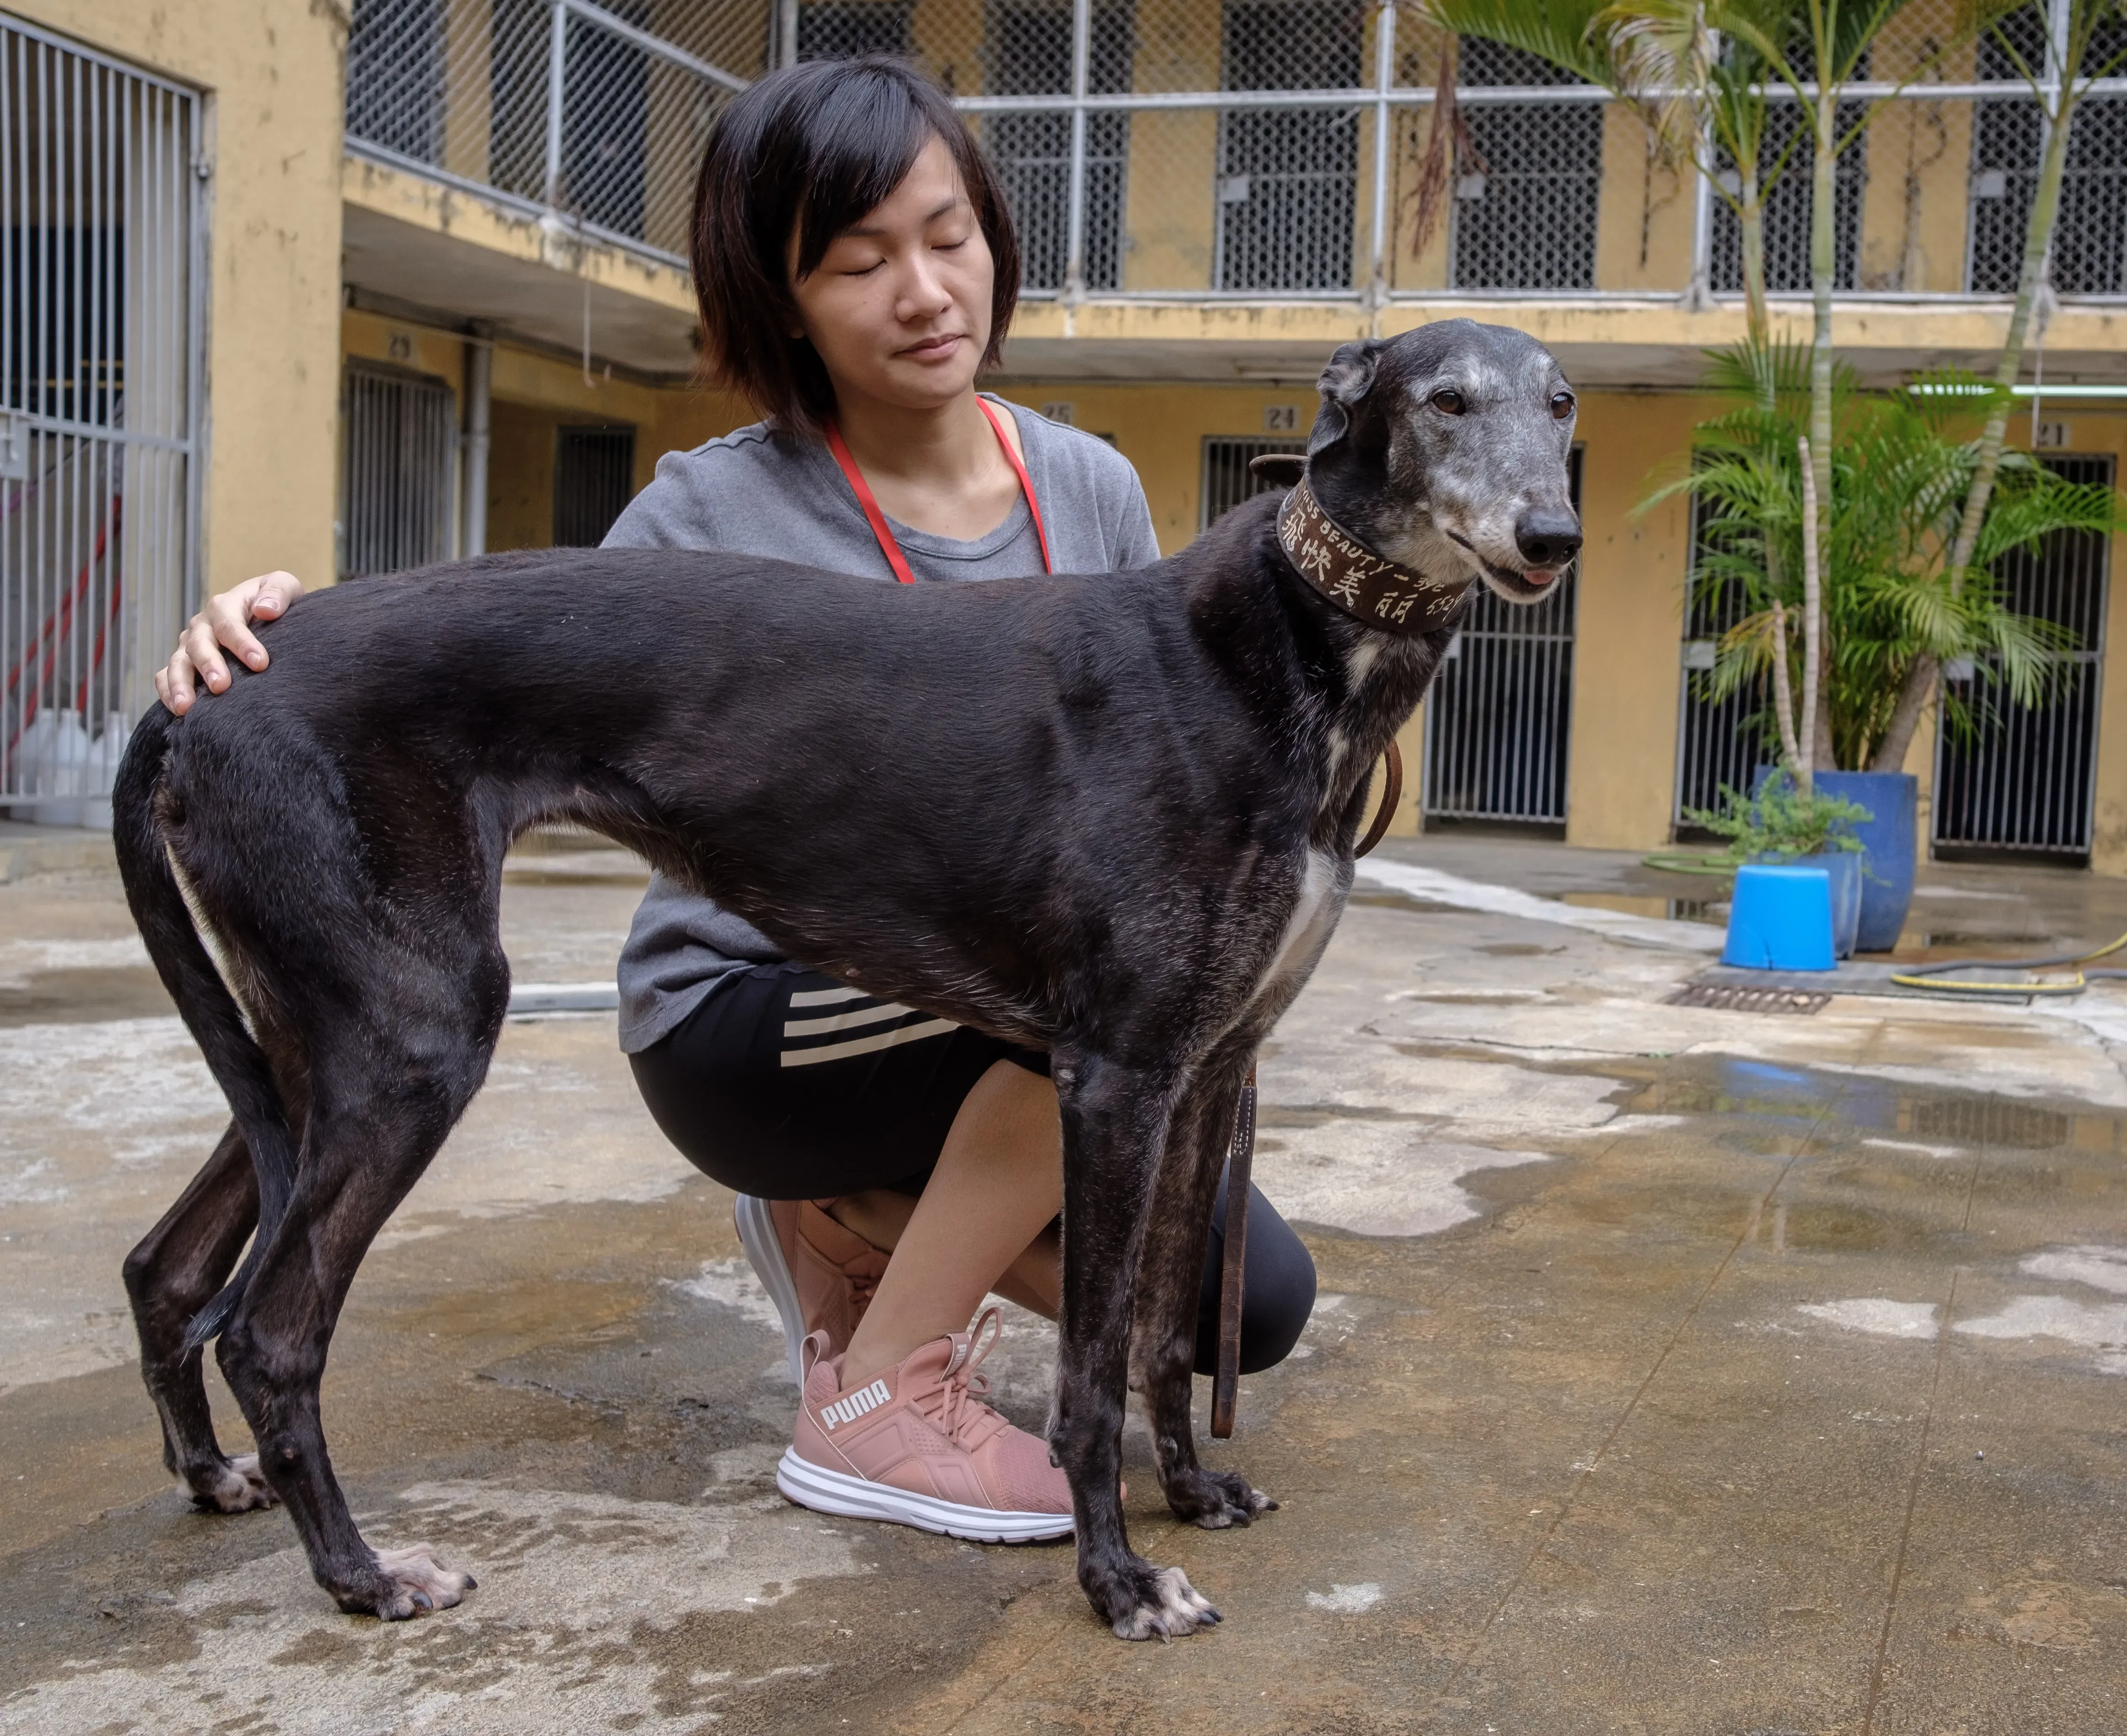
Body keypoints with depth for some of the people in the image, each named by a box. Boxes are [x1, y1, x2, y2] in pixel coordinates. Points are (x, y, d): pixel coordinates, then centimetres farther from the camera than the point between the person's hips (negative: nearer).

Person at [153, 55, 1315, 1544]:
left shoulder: (1090, 490, 1)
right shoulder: (715, 516, -11)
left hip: (978, 1026, 5)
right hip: (740, 1024, -5)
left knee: (1250, 1300, -9)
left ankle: (856, 1220, 12)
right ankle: (872, 1402, -15)